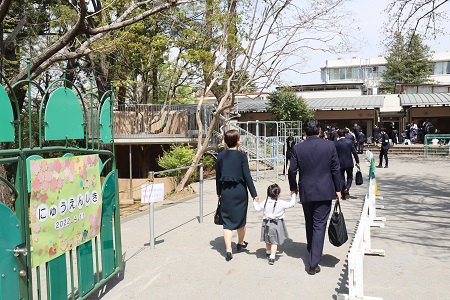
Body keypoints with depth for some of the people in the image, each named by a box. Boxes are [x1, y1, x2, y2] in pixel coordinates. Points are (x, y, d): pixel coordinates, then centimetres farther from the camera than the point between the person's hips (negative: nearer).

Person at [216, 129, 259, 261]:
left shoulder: (220, 156, 0)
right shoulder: (241, 156, -10)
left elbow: (218, 176, 7)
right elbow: (247, 176, -11)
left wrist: (218, 192, 19)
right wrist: (254, 194, -6)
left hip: (225, 191, 2)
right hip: (240, 190, -2)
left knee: (227, 220, 5)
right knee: (240, 217, 17)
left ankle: (228, 250, -4)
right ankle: (240, 243, 37)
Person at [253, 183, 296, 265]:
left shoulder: (265, 202, -7)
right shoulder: (282, 203, -15)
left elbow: (257, 208, 0)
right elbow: (291, 204, -6)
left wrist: (255, 202, 18)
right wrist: (293, 196, 10)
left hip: (267, 224, 4)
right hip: (277, 224, -4)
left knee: (268, 240, 22)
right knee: (274, 241, 2)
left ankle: (268, 253, 42)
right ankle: (272, 257, -4)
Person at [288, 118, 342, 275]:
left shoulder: (298, 148, -6)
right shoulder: (330, 145, -6)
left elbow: (292, 171, -2)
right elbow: (336, 169, -3)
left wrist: (293, 187, 14)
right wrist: (338, 189, 7)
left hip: (306, 192, 1)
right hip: (325, 191, -1)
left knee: (309, 223, 21)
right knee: (319, 225, 1)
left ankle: (311, 250, 42)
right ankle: (313, 264, -1)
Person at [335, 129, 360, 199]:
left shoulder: (336, 143, -5)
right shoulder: (350, 141, -3)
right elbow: (354, 152, -5)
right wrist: (357, 162, 2)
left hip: (340, 163, 0)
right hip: (349, 163, 0)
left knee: (341, 178, 9)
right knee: (350, 177, 15)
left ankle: (343, 194, 10)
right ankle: (347, 188, -10)